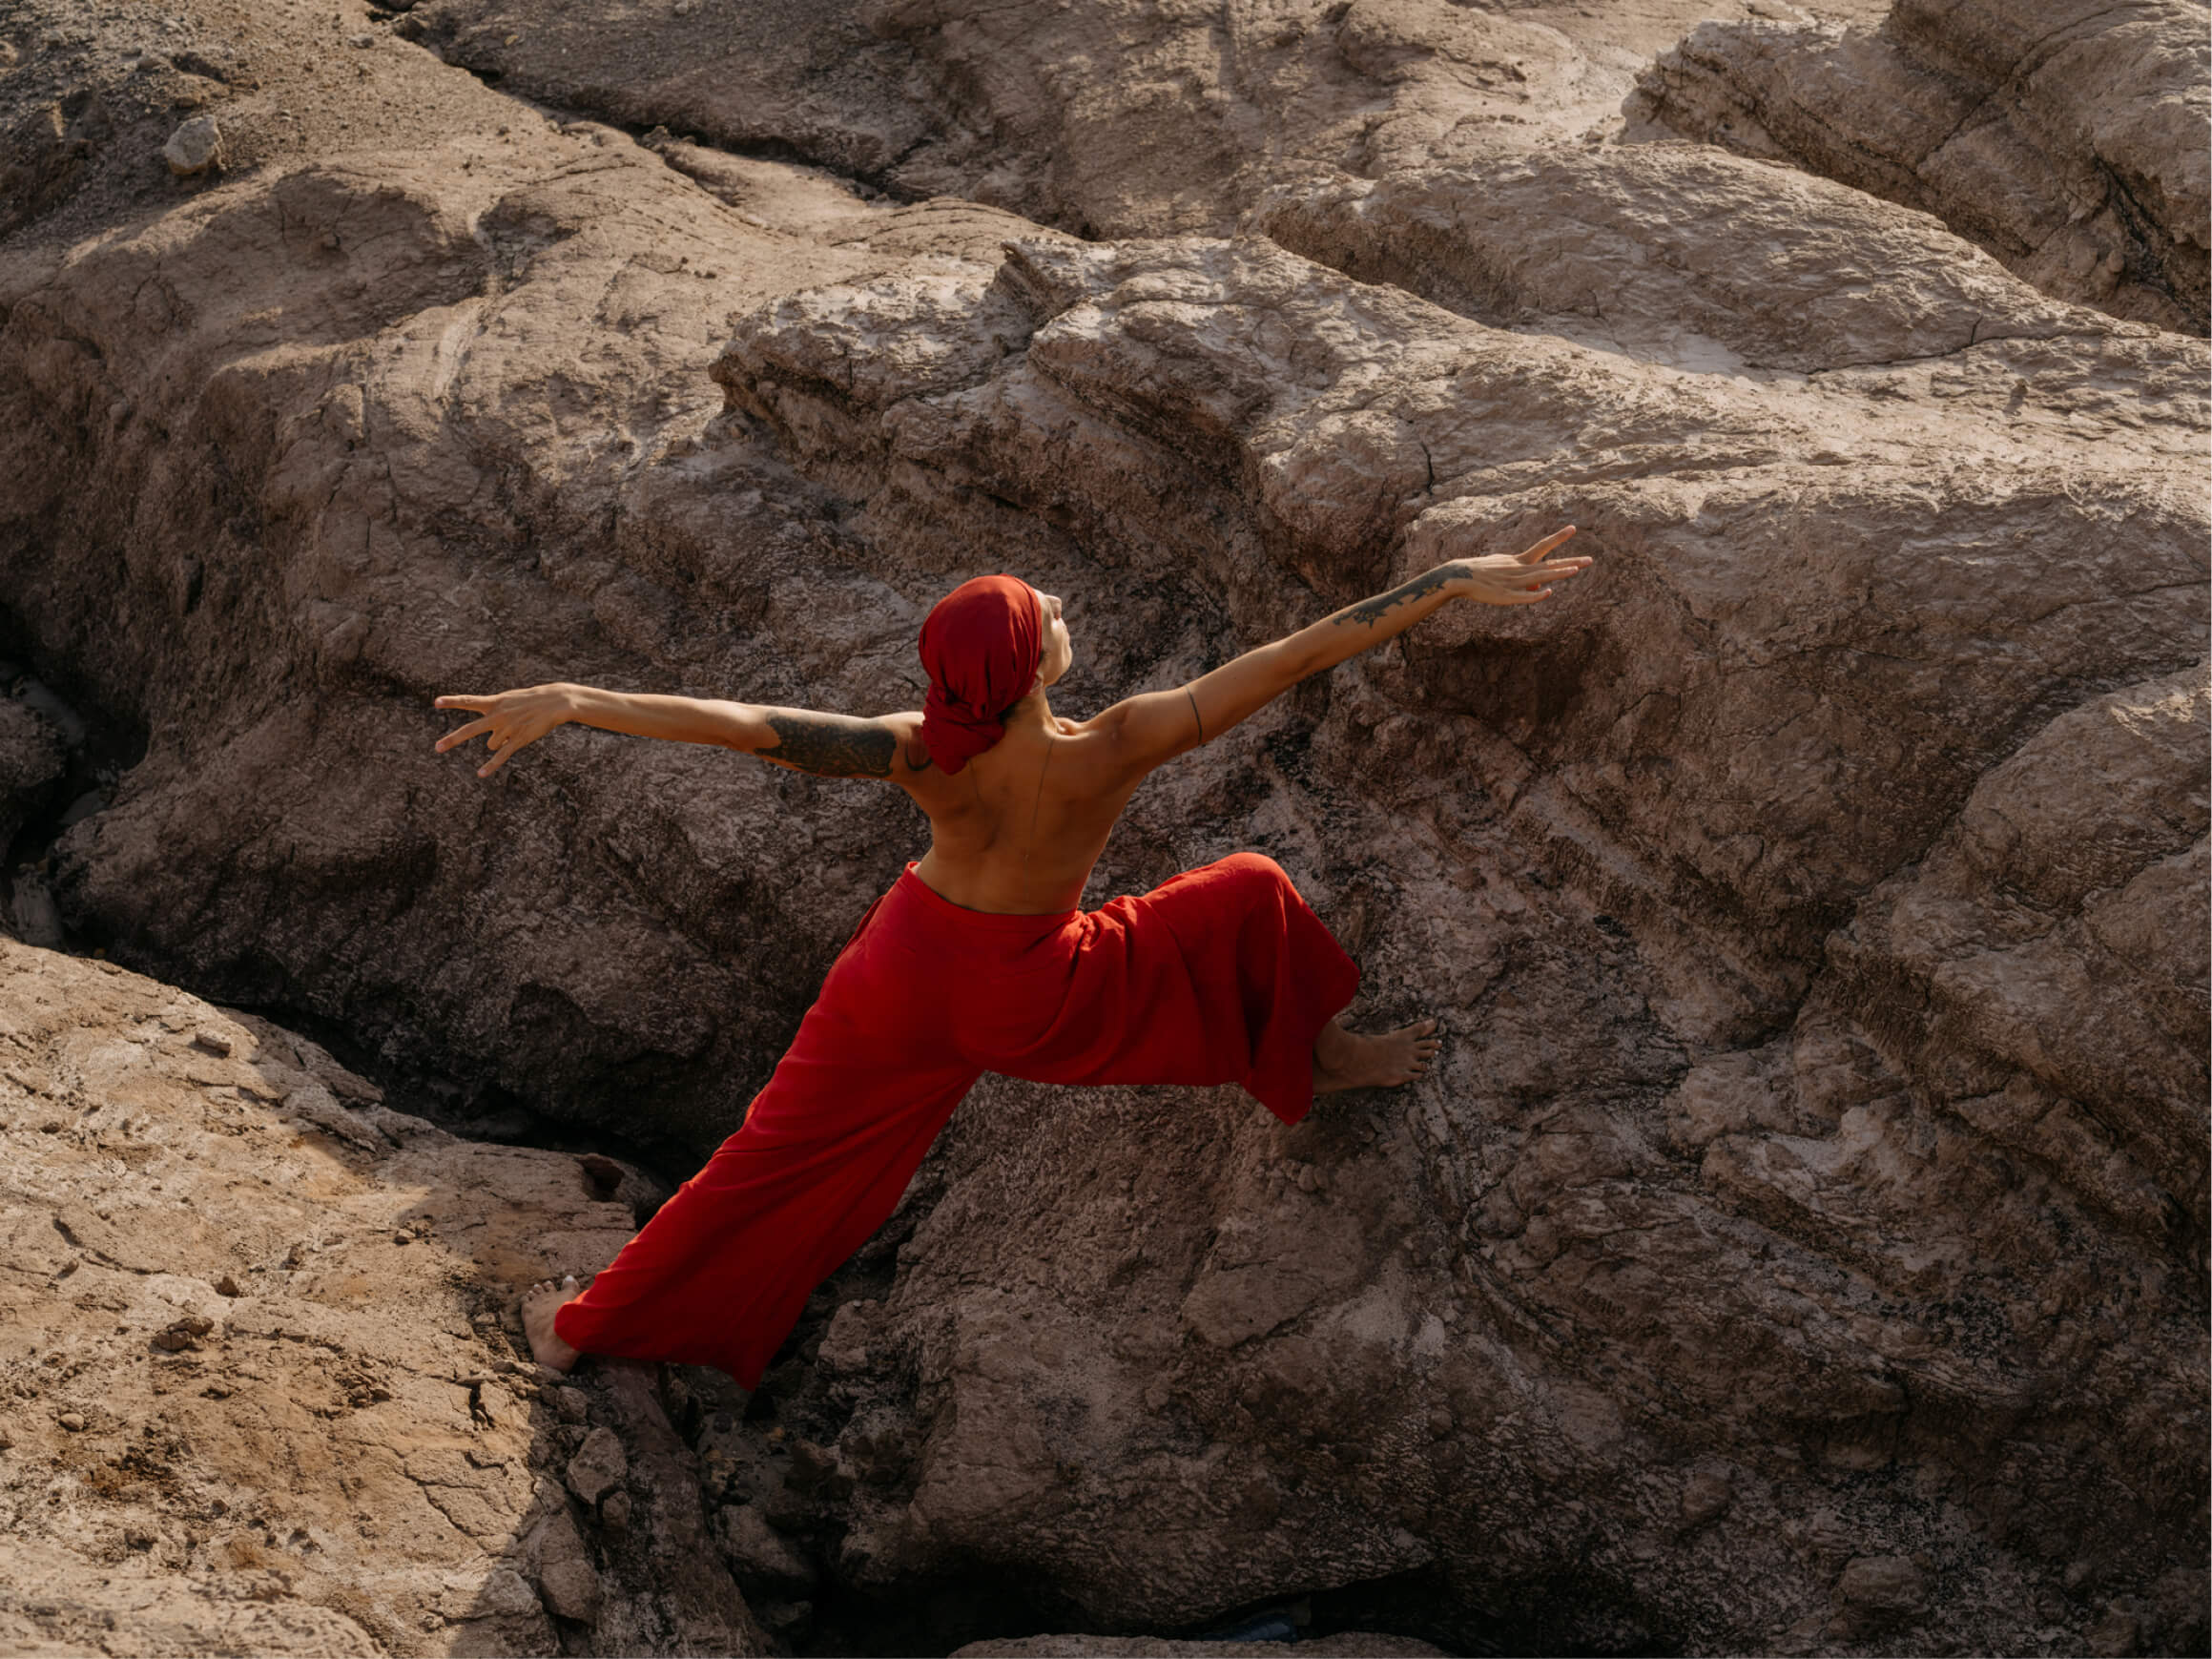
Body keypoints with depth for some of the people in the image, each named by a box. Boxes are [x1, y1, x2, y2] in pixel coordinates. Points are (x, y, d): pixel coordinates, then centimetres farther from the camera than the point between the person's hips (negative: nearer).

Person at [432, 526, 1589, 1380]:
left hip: (907, 976, 3)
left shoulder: (923, 758, -27)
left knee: (777, 1154, 20)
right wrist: (1452, 582, -27)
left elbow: (738, 723, -32)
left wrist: (568, 701, -30)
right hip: (1031, 1002, -2)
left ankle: (587, 1324, 36)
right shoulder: (1107, 755, -32)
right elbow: (1298, 654, -30)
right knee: (1249, 895, 6)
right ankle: (1308, 1061, 30)